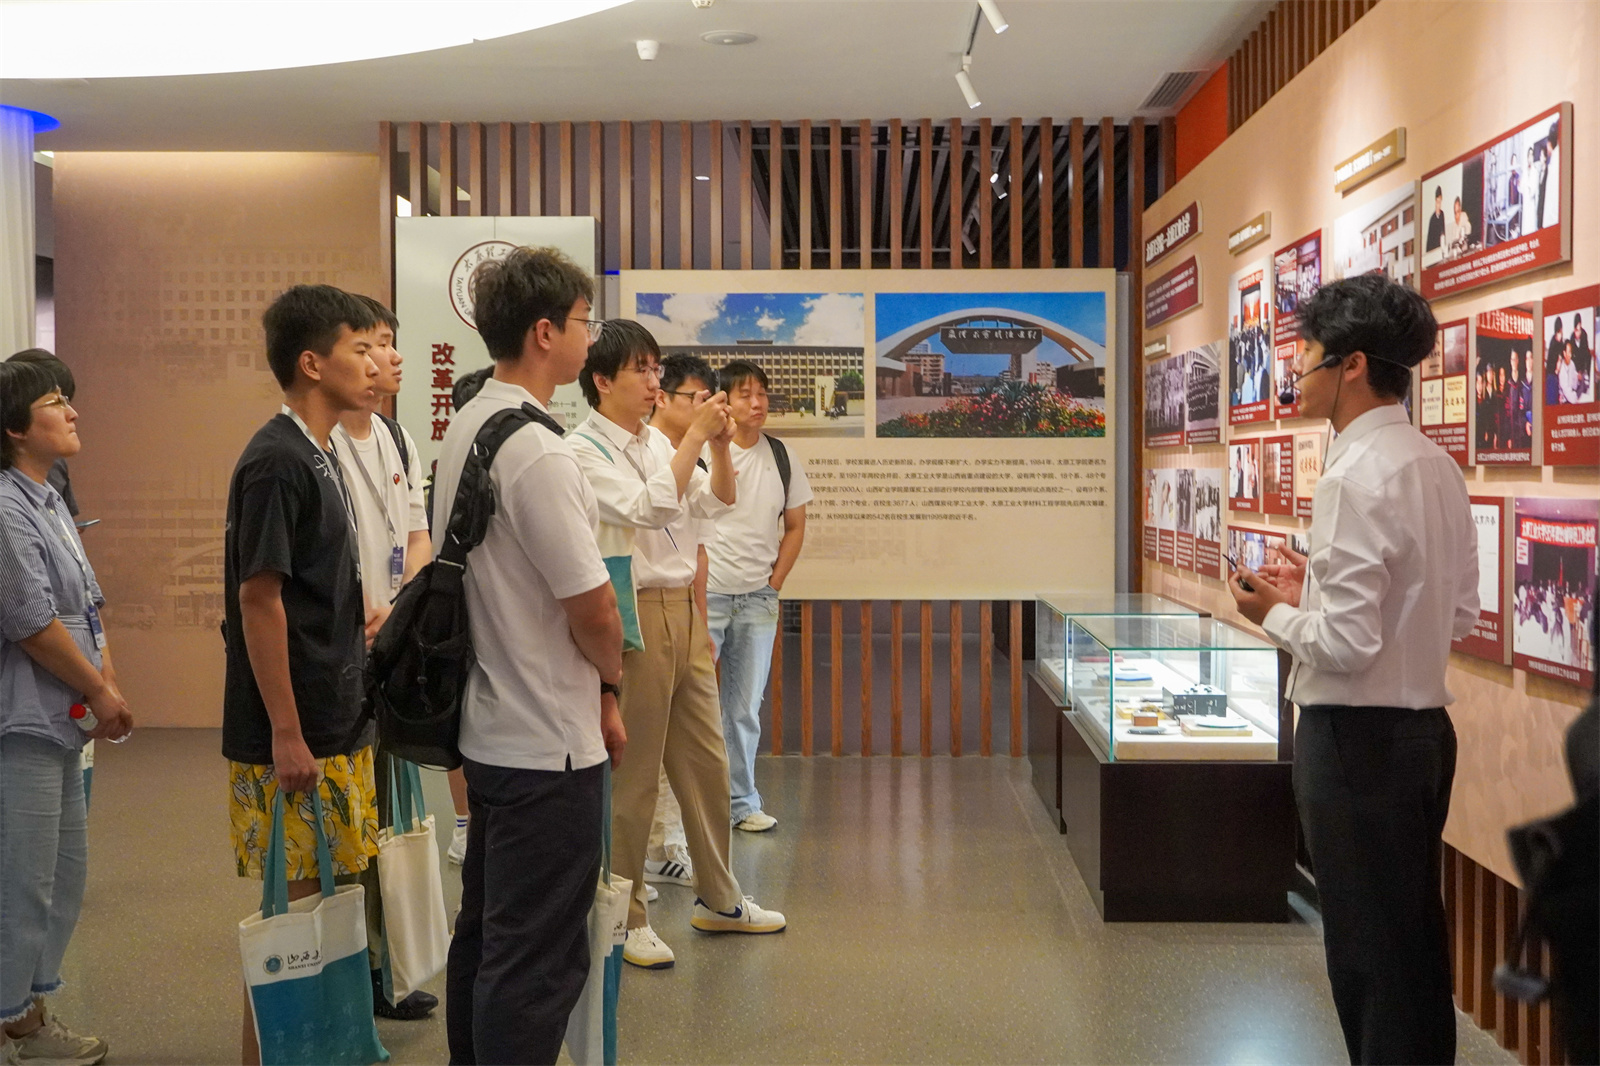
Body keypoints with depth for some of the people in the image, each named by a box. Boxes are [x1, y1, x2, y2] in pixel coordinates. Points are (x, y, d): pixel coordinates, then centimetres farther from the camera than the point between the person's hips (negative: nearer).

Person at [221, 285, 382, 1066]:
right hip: (296, 733, -9)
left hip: (338, 722, 9)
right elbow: (258, 600, -19)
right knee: (293, 905, 1)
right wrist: (286, 735, -19)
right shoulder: (277, 461, -16)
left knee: (327, 895, 16)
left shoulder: (320, 455, 12)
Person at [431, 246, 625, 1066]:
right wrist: (610, 688, 0)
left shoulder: (464, 428, 8)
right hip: (549, 739, -9)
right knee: (539, 959, 1)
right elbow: (592, 606, -20)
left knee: (486, 932, 20)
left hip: (487, 727, 9)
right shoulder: (537, 452, -20)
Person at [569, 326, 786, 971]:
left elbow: (715, 505, 11)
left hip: (682, 610, 8)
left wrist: (720, 445, -4)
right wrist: (695, 436, -20)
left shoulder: (657, 442, 12)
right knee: (632, 777, 1)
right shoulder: (584, 449, -10)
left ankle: (718, 899, 30)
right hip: (634, 619, -8)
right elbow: (648, 508, -23)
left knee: (706, 760, 15)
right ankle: (625, 918, 15)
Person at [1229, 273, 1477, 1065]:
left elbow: (1347, 644, -24)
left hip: (1358, 739, -9)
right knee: (1414, 943, 20)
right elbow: (1460, 616, 13)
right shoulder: (1436, 466, 7)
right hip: (1424, 727, 9)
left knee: (1368, 956, 4)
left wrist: (1274, 615, -6)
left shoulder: (1356, 477, -20)